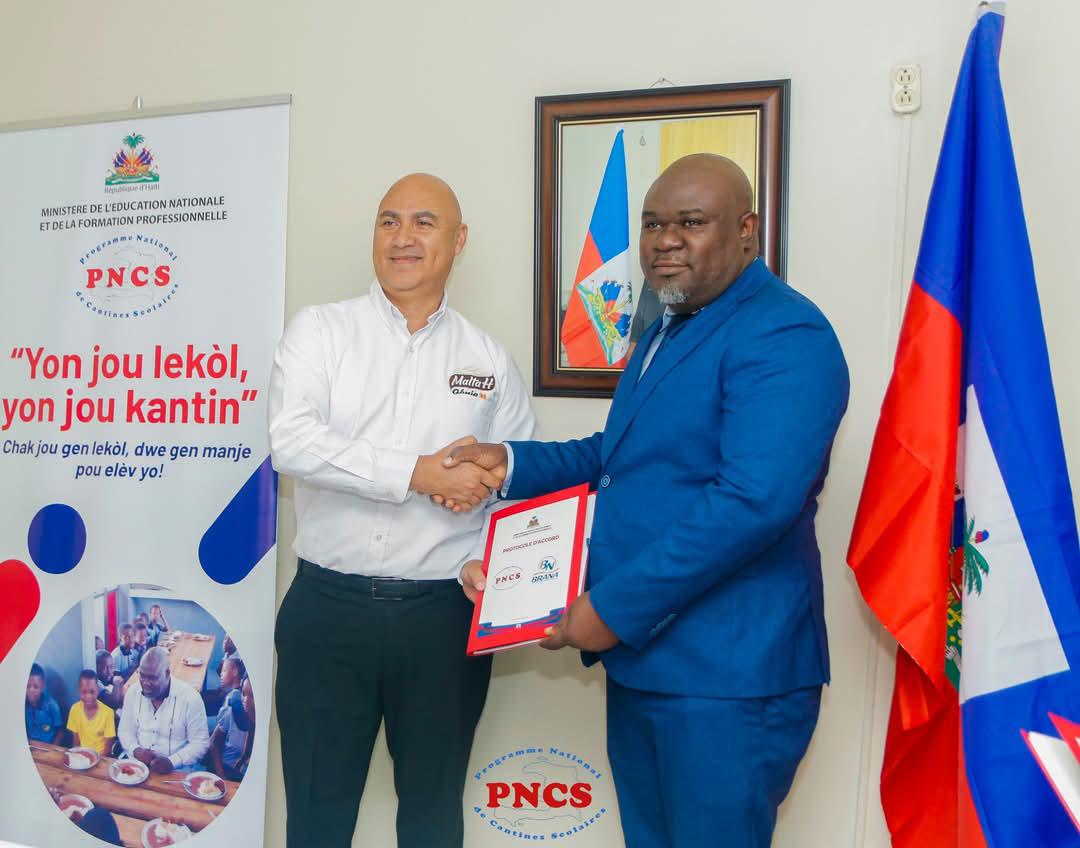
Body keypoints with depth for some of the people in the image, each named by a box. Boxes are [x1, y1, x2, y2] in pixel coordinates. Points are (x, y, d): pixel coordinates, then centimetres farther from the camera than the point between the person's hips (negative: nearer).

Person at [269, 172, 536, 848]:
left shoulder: (489, 360, 6)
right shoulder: (320, 331, 2)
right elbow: (290, 439, -14)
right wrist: (419, 473, -19)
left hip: (445, 615, 1)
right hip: (328, 607, -1)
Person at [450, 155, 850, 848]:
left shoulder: (784, 336, -16)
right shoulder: (667, 328, 16)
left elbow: (753, 500, -27)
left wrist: (613, 608, -22)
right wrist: (512, 462, 6)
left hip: (726, 675, -9)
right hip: (639, 659, 9)